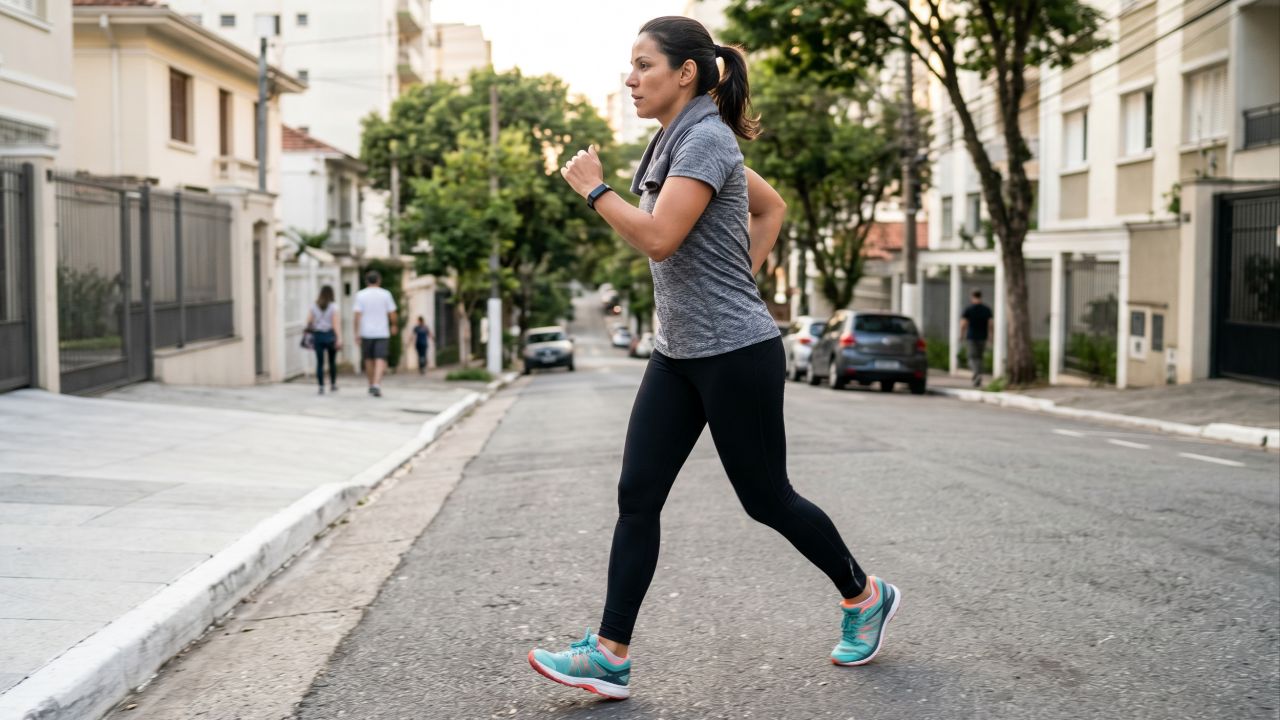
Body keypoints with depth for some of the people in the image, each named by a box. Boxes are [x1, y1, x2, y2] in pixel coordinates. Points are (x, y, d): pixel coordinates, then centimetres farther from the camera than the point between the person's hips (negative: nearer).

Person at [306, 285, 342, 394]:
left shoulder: (313, 306, 3)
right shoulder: (333, 306, -6)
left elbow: (309, 321, 2)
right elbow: (336, 323, -13)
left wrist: (311, 332, 17)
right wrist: (339, 338, -16)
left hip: (317, 335, 2)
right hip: (330, 335, -2)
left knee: (319, 362, 2)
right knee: (332, 361, 13)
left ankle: (321, 386, -3)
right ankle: (333, 384, 23)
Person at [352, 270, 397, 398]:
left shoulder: (360, 295, -1)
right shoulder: (385, 294, -1)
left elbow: (358, 315, -7)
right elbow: (392, 313, 1)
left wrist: (357, 333, -5)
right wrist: (393, 325, 19)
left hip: (366, 332, 1)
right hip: (382, 332, -1)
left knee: (368, 359, 16)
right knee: (380, 359, -5)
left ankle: (371, 385, 25)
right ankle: (376, 384, -22)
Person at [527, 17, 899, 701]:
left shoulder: (705, 138, -15)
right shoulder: (679, 141, 14)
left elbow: (658, 237, -26)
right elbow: (771, 207, 23)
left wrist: (593, 187, -13)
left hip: (735, 353, -9)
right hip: (678, 352, 9)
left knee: (766, 498, 4)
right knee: (637, 495, 1)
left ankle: (864, 595, 27)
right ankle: (610, 655, 3)